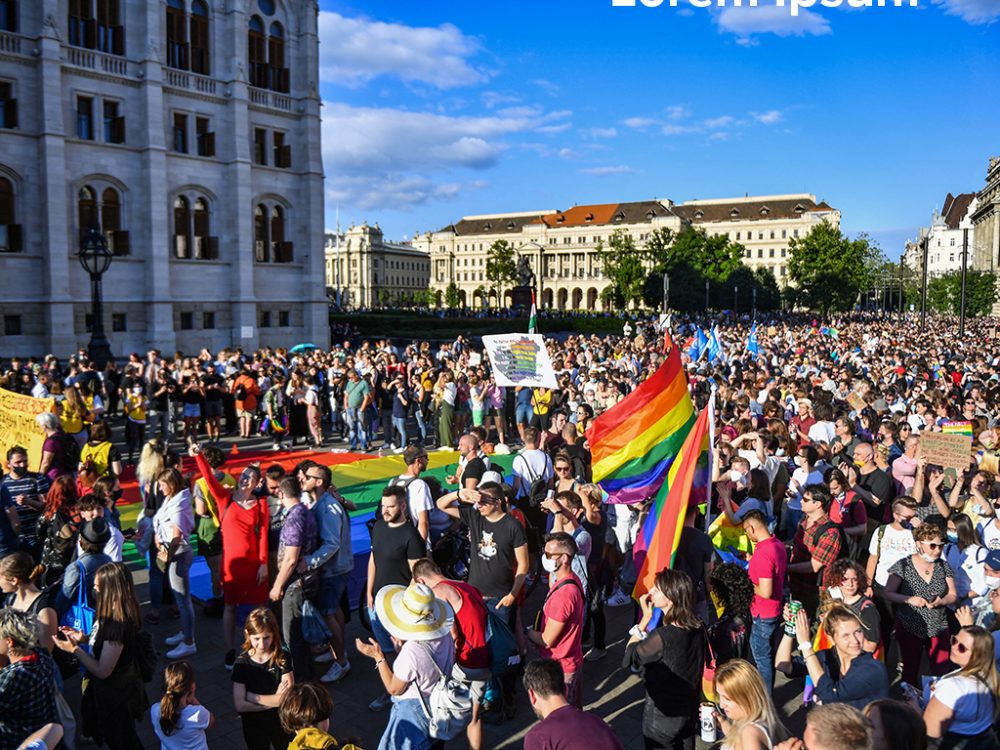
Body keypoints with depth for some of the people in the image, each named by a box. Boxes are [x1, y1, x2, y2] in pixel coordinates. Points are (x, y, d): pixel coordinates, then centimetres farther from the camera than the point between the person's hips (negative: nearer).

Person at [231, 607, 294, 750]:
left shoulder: (282, 658, -16)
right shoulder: (242, 663, -16)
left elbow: (288, 698, -22)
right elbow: (240, 705, -20)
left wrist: (251, 696, -22)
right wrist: (274, 701, -22)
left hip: (280, 722, 0)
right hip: (254, 725, 0)